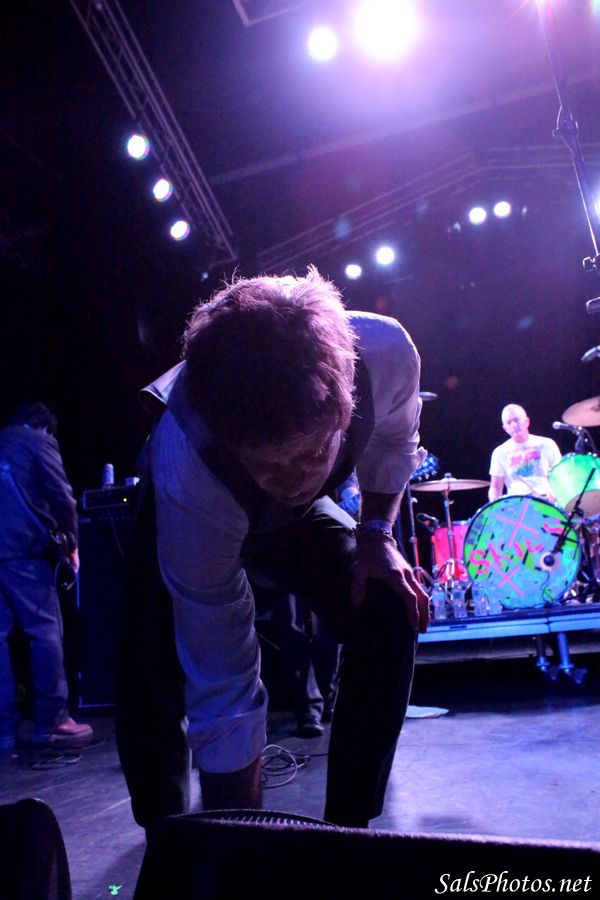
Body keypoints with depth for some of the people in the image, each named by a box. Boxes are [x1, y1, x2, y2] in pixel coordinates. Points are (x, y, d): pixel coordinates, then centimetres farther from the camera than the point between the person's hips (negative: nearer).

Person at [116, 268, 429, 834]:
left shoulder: (386, 352, -36)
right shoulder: (187, 477, -45)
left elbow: (393, 441, -8)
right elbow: (223, 690, -36)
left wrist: (376, 534, -19)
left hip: (298, 515, 3)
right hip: (193, 517, -2)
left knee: (391, 613, -18)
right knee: (152, 678, -24)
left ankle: (347, 832, 2)